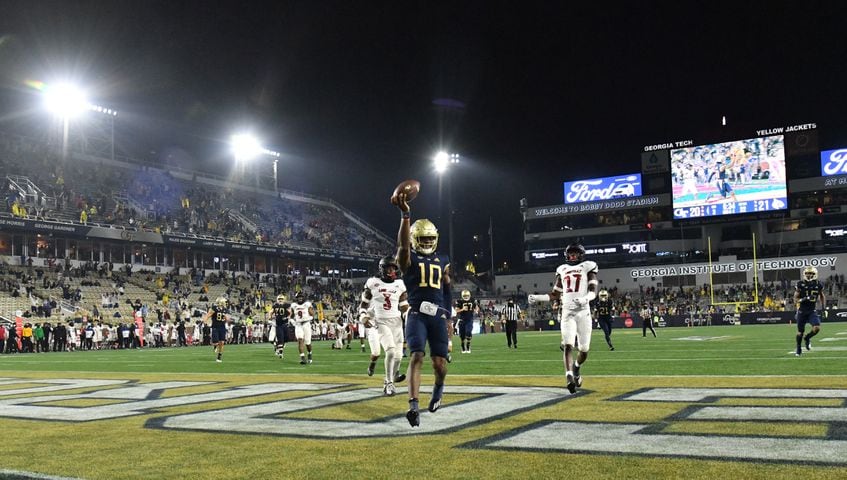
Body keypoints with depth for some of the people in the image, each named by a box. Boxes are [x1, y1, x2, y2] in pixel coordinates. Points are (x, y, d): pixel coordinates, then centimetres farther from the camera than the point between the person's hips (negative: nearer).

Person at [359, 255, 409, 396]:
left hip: (396, 322, 3)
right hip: (380, 322, -3)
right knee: (391, 350, -21)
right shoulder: (372, 283, -1)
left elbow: (404, 307, 11)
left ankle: (391, 377, 29)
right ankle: (389, 384, -12)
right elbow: (364, 303, 6)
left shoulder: (400, 284, 5)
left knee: (398, 355, 4)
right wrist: (363, 317, -9)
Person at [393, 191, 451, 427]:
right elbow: (403, 244, -19)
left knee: (440, 363, 2)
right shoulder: (408, 259, 3)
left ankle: (439, 387, 35)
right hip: (417, 315, -3)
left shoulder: (443, 262, 16)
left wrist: (448, 315, 18)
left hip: (438, 316, 3)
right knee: (416, 357, -17)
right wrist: (405, 215, -31)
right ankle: (413, 406, -19)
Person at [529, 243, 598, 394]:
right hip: (567, 313, 2)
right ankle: (569, 377, -24)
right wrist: (537, 298, 8)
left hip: (583, 312, -2)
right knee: (568, 346, -15)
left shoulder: (588, 267, 4)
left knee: (584, 350, 4)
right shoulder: (562, 270, 15)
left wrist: (585, 299, -27)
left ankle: (576, 369, 34)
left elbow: (593, 291, -6)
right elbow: (555, 295, 19)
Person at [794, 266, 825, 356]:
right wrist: (803, 299, -26)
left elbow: (822, 296, 17)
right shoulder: (800, 284, -10)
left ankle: (807, 338, 16)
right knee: (800, 331, 7)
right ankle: (798, 349, 28)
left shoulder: (818, 285, -1)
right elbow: (795, 299, -7)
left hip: (813, 310, 2)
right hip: (802, 311, -2)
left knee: (817, 328, -17)